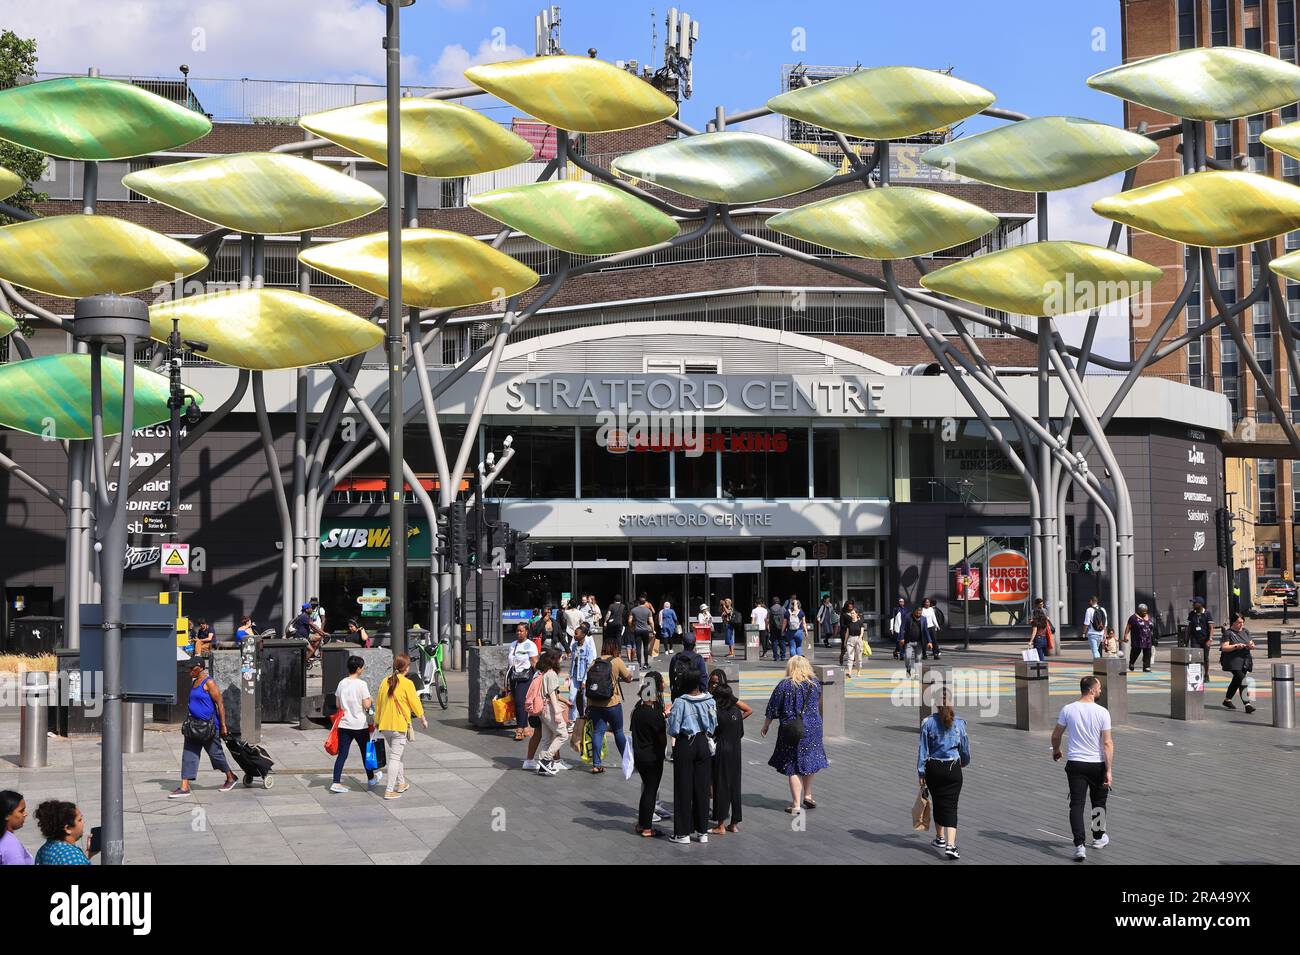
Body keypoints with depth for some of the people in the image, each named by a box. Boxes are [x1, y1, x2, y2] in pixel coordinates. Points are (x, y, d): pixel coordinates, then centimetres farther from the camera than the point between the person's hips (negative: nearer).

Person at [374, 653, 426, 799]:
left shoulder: (385, 682, 4)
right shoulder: (407, 683, -13)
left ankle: (401, 783, 33)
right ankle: (389, 791, -6)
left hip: (385, 725, 6)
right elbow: (415, 703, -6)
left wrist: (376, 721, 24)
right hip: (400, 725, -6)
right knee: (395, 757, -3)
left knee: (395, 754, 22)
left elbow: (379, 703, 11)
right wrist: (422, 719, 10)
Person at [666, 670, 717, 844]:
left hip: (685, 745, -4)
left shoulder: (680, 702, -14)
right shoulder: (710, 701, -4)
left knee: (683, 788, 4)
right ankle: (702, 831, 16)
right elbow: (713, 726, 4)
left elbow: (673, 730, -13)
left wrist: (668, 715, 5)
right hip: (703, 744, 4)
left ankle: (683, 833, 7)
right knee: (702, 787, 11)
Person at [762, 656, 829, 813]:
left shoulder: (784, 685, -9)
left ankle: (796, 804, 2)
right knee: (808, 762, 20)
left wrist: (766, 726, 10)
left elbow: (773, 709, -3)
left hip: (792, 730, -3)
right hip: (813, 728, 3)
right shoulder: (815, 683, 0)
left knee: (793, 767, 3)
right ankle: (807, 796, 28)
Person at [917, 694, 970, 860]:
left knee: (938, 803, 18)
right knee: (951, 806, -2)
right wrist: (965, 762, 30)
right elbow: (965, 748, 9)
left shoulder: (928, 722, -6)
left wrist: (921, 773, 2)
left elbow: (922, 749, -4)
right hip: (953, 768, 0)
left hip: (933, 768, 0)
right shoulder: (959, 722, -2)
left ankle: (940, 838, 34)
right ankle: (950, 845, -16)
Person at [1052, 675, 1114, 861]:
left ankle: (1079, 845, -14)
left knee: (1076, 804, -1)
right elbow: (1107, 744, -12)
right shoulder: (1102, 712, -10)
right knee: (1099, 802, 21)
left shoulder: (1068, 709, -4)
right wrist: (1109, 771, -9)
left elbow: (1056, 736, 6)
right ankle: (1099, 837, 37)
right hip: (1097, 764, -1)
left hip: (1075, 764, 1)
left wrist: (1056, 750, 27)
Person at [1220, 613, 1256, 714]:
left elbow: (1251, 643, 19)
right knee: (1242, 680, -18)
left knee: (1236, 681, 16)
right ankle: (1247, 704, -23)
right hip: (1233, 661, -7)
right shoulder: (1228, 633, -6)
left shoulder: (1245, 631, 14)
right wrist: (1236, 646, -23)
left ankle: (1227, 700, 32)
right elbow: (1224, 647, -12)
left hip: (1244, 661, 7)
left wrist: (1252, 646, -5)